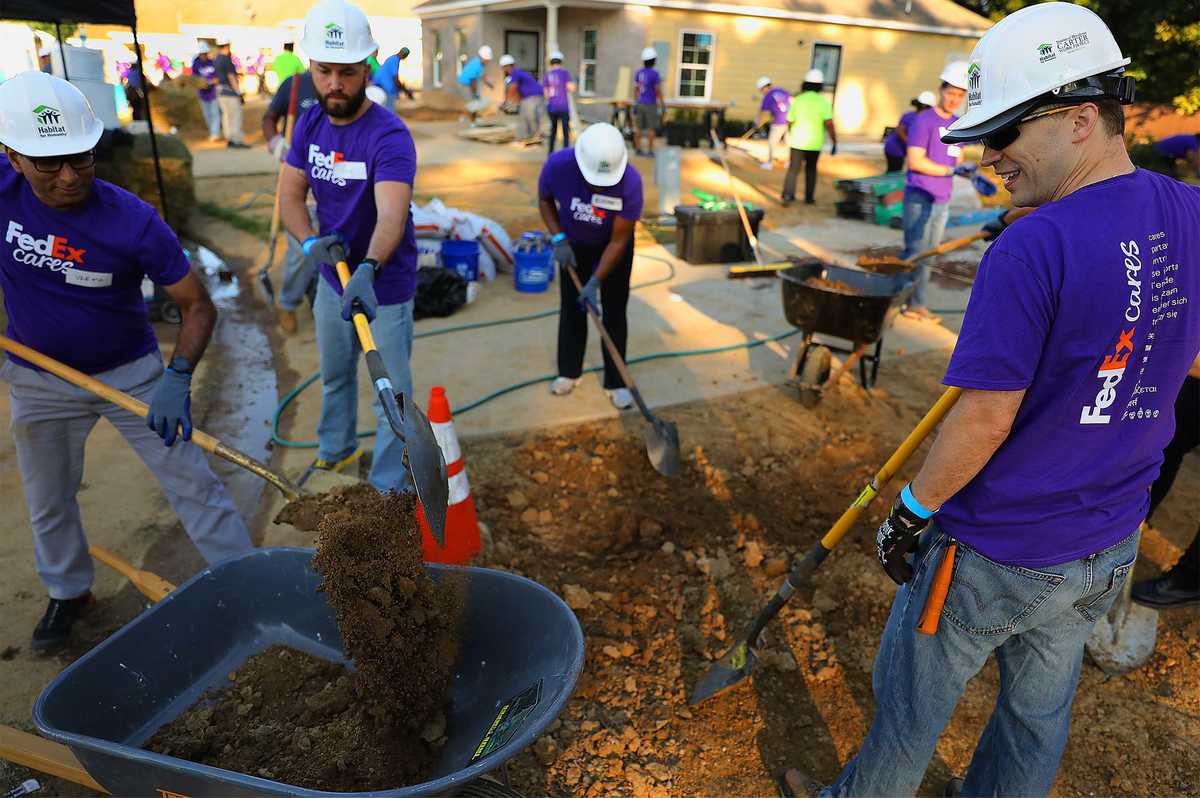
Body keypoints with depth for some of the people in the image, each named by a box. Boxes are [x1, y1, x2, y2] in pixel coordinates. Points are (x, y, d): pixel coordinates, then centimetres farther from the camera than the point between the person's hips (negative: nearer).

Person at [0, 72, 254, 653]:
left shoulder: (133, 222, -24)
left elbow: (198, 306, -19)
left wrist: (178, 377, -34)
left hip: (131, 372, -3)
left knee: (191, 483, -1)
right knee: (47, 501, 19)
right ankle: (68, 591, 43)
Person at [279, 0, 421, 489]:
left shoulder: (389, 136, -25)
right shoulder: (309, 124, -4)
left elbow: (391, 215, -39)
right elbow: (290, 195, -3)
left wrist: (368, 270, -58)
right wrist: (309, 242, -24)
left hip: (384, 286, -7)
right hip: (332, 276, 7)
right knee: (334, 374, 25)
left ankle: (387, 489, 20)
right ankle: (335, 448, 49)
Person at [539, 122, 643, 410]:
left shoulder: (630, 181, -37)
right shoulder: (558, 164, -31)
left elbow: (618, 241, -28)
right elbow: (544, 200, -8)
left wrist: (595, 282, -31)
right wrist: (558, 238, -20)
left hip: (615, 244, -2)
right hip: (574, 242, 2)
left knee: (614, 311, -1)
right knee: (571, 307, 8)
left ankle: (615, 382, 11)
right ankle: (569, 372, 25)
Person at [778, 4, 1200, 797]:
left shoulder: (1034, 249, -27)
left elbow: (986, 416, -24)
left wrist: (910, 513, -11)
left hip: (996, 551, -7)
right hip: (1109, 548, 7)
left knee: (911, 701, 17)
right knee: (1040, 707, 26)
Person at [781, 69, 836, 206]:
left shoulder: (797, 100, -2)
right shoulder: (823, 101, -8)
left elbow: (789, 122, 4)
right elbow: (829, 124, -16)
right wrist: (835, 143, -11)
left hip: (797, 141, 0)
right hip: (814, 143, 0)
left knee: (793, 169, 5)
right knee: (811, 169, 18)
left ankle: (788, 195, -13)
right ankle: (809, 197, 21)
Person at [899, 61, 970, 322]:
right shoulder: (923, 120, -7)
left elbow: (957, 161, 19)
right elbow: (915, 161, -14)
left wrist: (970, 173, -2)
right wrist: (951, 170, -17)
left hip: (942, 200, 7)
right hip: (920, 197, -7)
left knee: (927, 255, 8)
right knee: (915, 252, -8)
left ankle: (917, 304, 13)